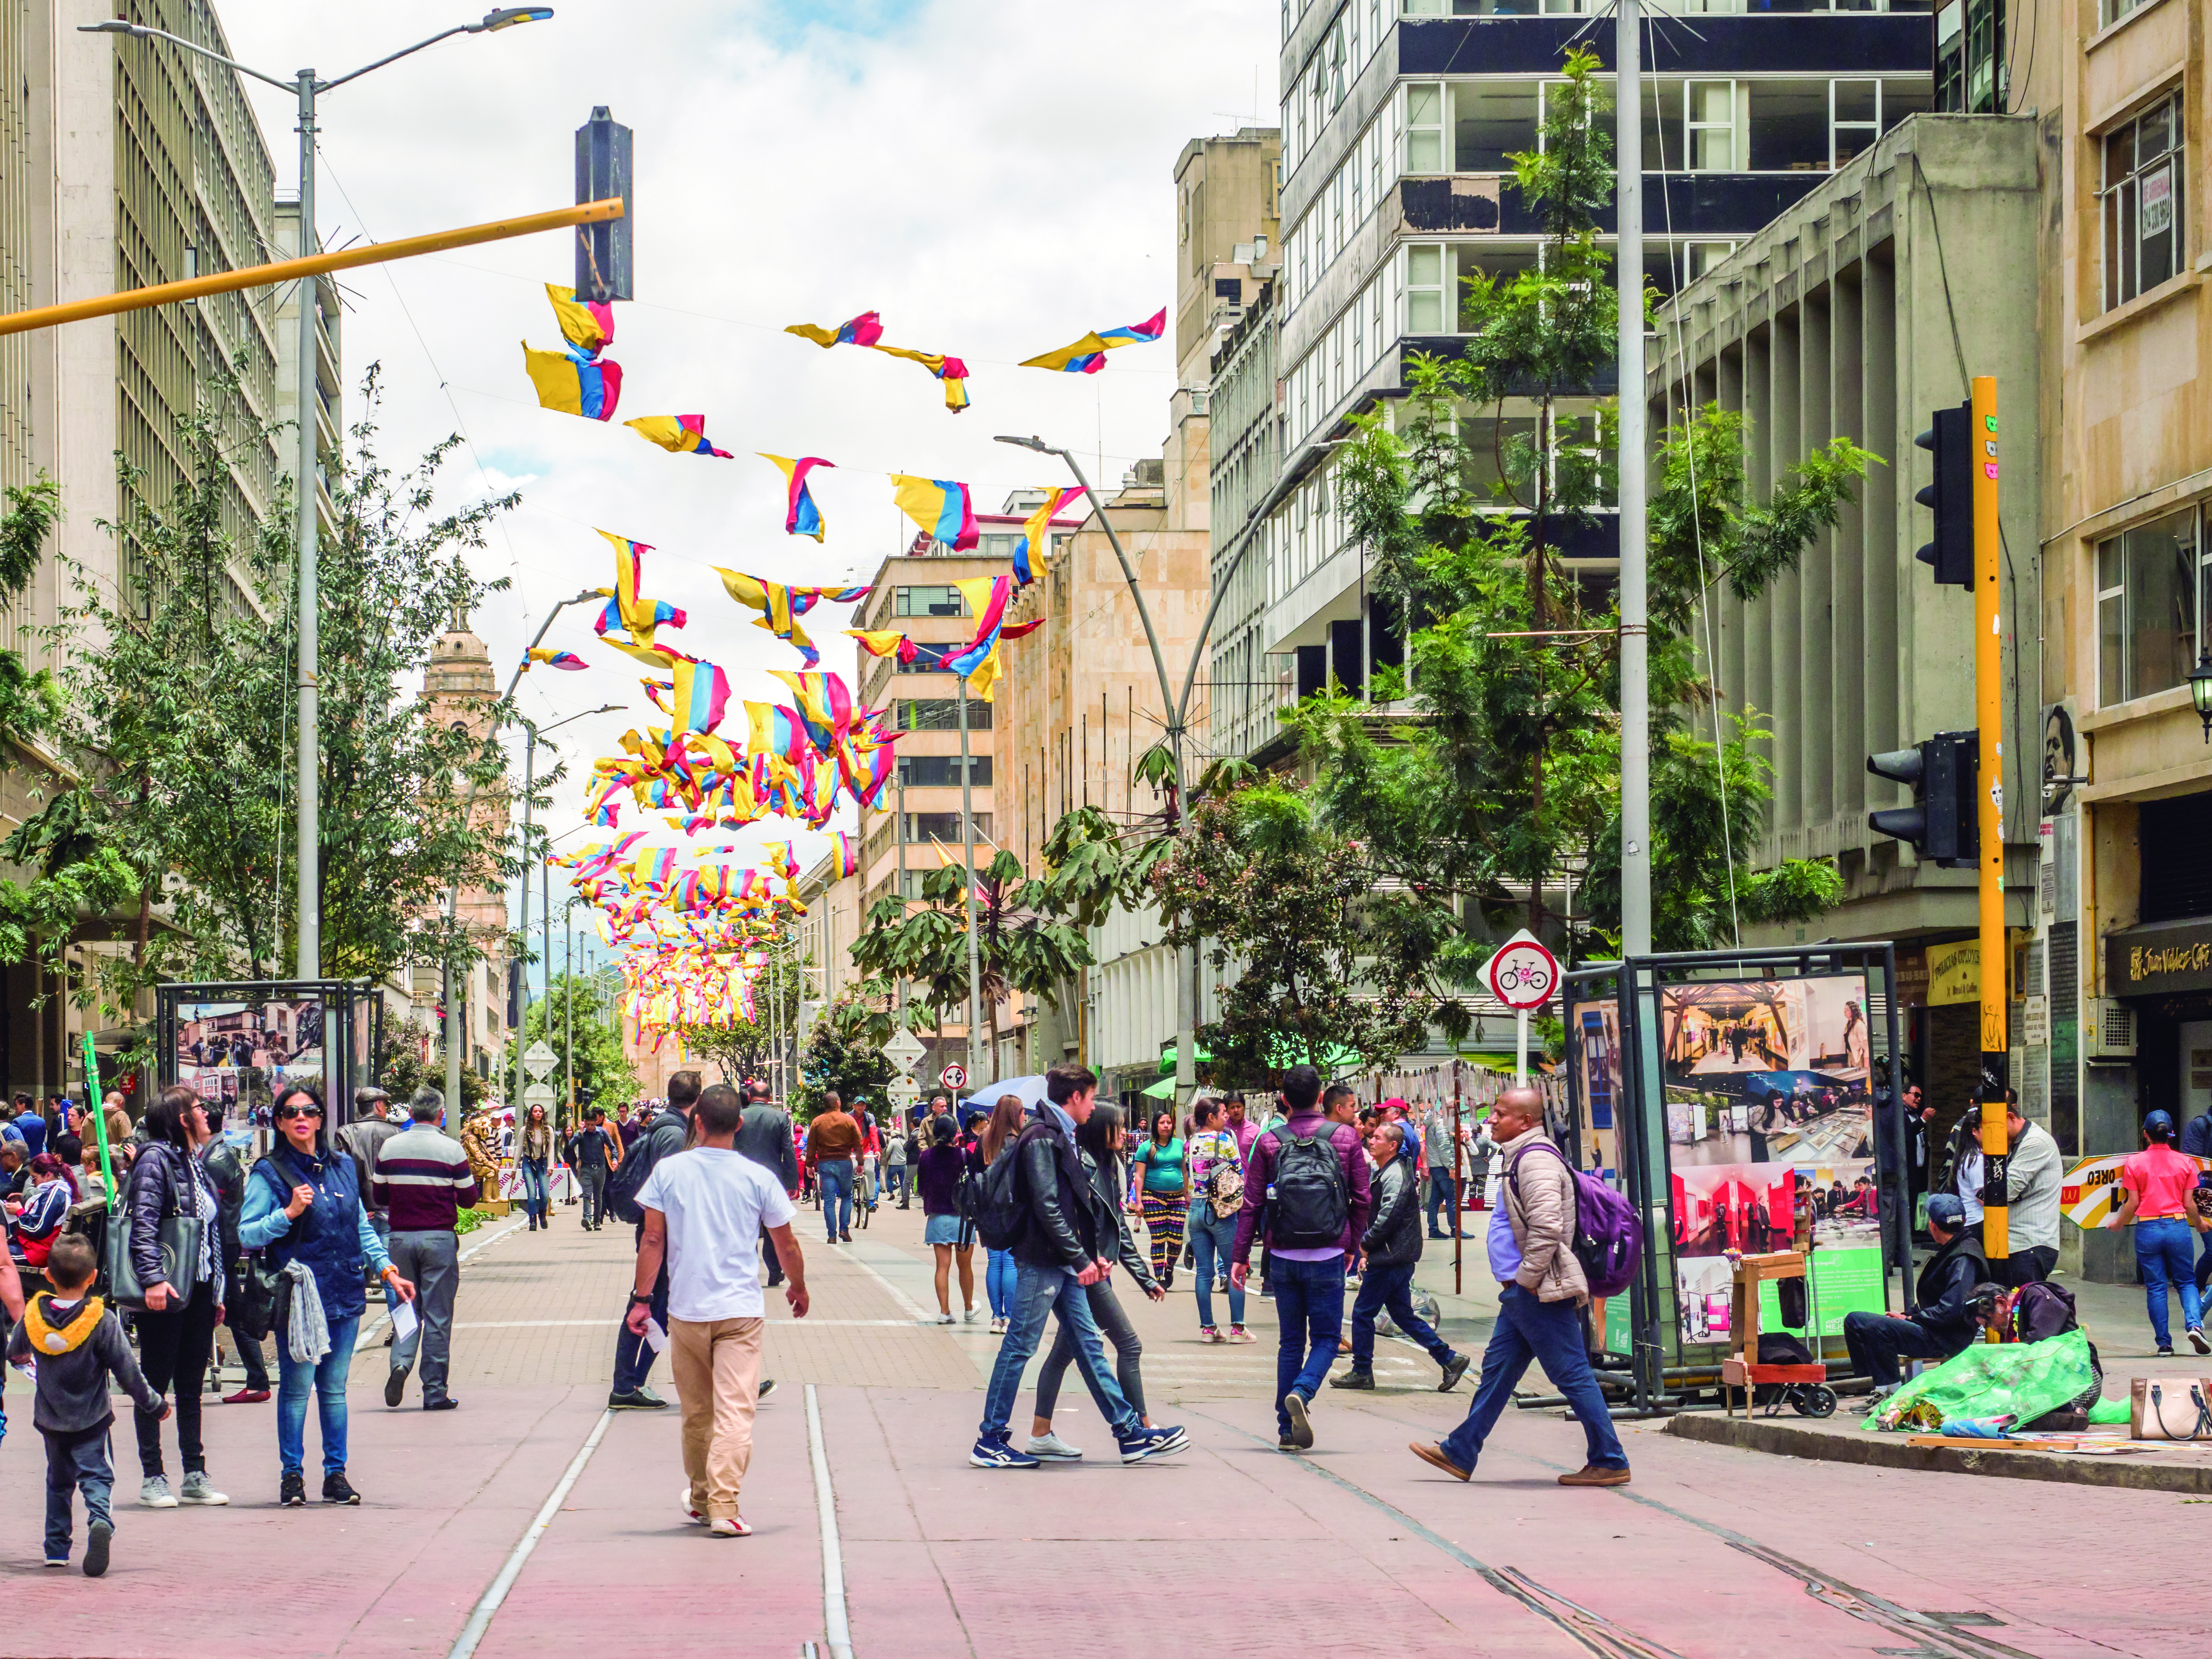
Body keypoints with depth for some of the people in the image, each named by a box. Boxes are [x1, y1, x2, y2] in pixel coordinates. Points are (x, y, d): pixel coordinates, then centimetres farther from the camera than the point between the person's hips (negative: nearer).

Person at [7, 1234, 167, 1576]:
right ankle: (100, 1520, -33)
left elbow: (15, 1352, 16)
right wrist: (155, 1405, 1)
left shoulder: (33, 1316, -5)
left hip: (50, 1419, 3)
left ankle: (57, 1547, 20)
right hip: (91, 1419, -3)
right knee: (95, 1474, -3)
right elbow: (127, 1372, -13)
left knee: (58, 1480, 19)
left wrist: (21, 1358, 42)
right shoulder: (102, 1321, -16)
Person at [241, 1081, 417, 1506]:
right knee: (297, 1386, -3)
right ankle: (292, 1475, 6)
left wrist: (387, 1270, 14)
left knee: (334, 1387, 8)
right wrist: (288, 1213, -18)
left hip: (344, 1294, 4)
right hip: (298, 1296, -4)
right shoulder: (269, 1174, -2)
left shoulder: (342, 1168, 13)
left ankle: (336, 1472, 14)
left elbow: (362, 1227, 21)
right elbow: (247, 1234, -7)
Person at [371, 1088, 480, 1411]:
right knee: (437, 1316, 2)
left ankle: (400, 1363, -12)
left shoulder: (390, 1147, 2)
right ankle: (434, 1392, 3)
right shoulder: (451, 1149, -6)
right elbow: (468, 1199, -1)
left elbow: (379, 1195, 9)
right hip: (439, 1237, -2)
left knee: (407, 1308, 14)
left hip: (401, 1237, 3)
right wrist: (473, 1179, 19)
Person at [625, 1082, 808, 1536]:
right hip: (741, 1311, -2)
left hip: (686, 1311, 2)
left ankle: (700, 1498, 30)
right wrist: (798, 1288, 24)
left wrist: (642, 1299, 6)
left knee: (696, 1413, 16)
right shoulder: (758, 1178, -2)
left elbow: (652, 1239, -2)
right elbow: (787, 1246, 6)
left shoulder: (668, 1171, -1)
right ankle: (723, 1505, -16)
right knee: (735, 1410, -5)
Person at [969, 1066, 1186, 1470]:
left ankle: (1131, 1434, 9)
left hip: (1065, 1263, 10)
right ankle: (990, 1440, 1)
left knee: (1088, 1345, 9)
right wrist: (1080, 1258, -19)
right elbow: (1047, 1207, -20)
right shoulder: (1041, 1137, -13)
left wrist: (1094, 1253, 11)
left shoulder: (1061, 1137, 18)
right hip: (1042, 1260, -10)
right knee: (1019, 1346, -5)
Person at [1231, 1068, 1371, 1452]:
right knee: (1326, 1336, 8)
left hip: (1283, 1257, 2)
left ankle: (1288, 1428, 9)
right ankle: (1302, 1392, -20)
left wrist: (1240, 1256, 6)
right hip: (1328, 1257, -2)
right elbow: (1363, 1199, 3)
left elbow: (1252, 1203, 0)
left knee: (1291, 1341, 11)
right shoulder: (1345, 1137, -1)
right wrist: (1352, 1246, 16)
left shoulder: (1268, 1142, 0)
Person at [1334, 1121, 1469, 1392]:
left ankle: (1362, 1373, 6)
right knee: (1403, 1316, 13)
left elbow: (1388, 1218, -23)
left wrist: (1365, 1244, -9)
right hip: (1398, 1258, 10)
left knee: (1363, 1313, -2)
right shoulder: (1386, 1172, 16)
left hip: (1391, 1260, -10)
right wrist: (1368, 1253, 16)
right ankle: (1449, 1360, 13)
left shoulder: (1395, 1176, -16)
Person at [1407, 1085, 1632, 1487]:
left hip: (1539, 1292, -11)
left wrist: (1527, 1278, -20)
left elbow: (1547, 1226, -27)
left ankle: (1609, 1462, -1)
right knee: (1497, 1368, 14)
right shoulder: (1521, 1157, 18)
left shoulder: (1536, 1160, -16)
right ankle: (1459, 1454, 21)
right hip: (1522, 1292, 11)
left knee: (1573, 1375, -6)